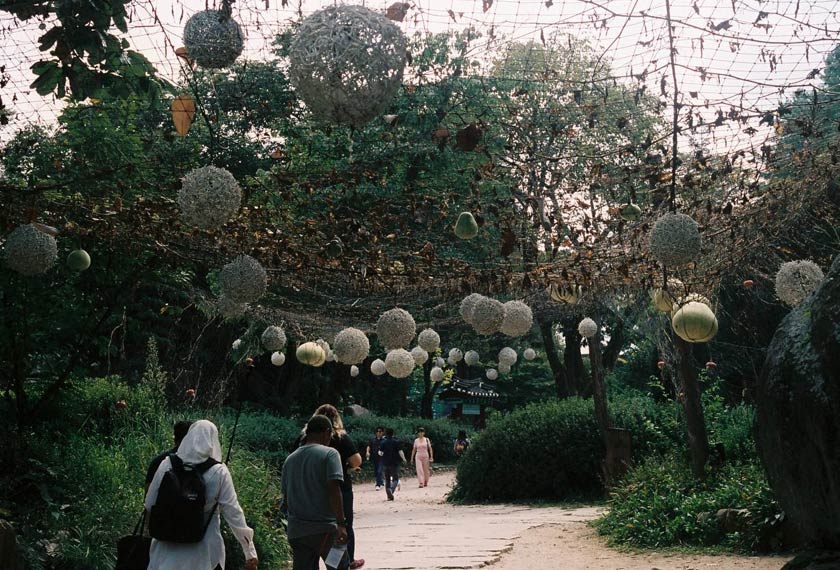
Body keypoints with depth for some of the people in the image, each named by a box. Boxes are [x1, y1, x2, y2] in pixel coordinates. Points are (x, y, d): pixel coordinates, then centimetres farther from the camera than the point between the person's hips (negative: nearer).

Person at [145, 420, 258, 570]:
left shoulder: (167, 464, -3)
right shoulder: (219, 472, -8)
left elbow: (149, 504, 4)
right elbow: (233, 512, -9)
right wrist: (250, 552, -3)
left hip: (167, 550, 2)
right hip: (203, 554, -2)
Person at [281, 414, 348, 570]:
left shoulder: (290, 459, 13)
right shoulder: (329, 454, -7)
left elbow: (285, 493, 16)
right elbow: (334, 490, -17)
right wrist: (341, 524, -18)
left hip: (296, 530, 6)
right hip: (324, 529, -6)